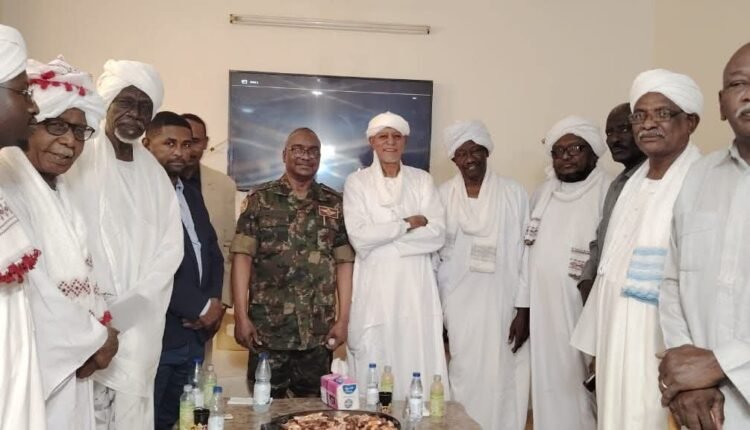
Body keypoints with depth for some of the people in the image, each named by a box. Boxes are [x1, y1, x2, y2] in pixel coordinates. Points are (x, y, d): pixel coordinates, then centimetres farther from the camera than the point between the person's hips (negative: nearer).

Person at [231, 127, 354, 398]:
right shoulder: (260, 199, 1)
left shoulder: (335, 204, 7)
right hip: (267, 329, -1)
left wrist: (343, 319, 0)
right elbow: (242, 256, -4)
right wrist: (241, 316, -10)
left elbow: (344, 262, 5)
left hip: (319, 332, 2)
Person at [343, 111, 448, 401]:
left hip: (415, 288, 2)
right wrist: (408, 223, -6)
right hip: (374, 289, -1)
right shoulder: (357, 182, 4)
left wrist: (382, 239, -10)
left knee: (418, 364, 0)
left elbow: (437, 234, -3)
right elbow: (360, 238, -9)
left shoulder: (422, 180, 9)